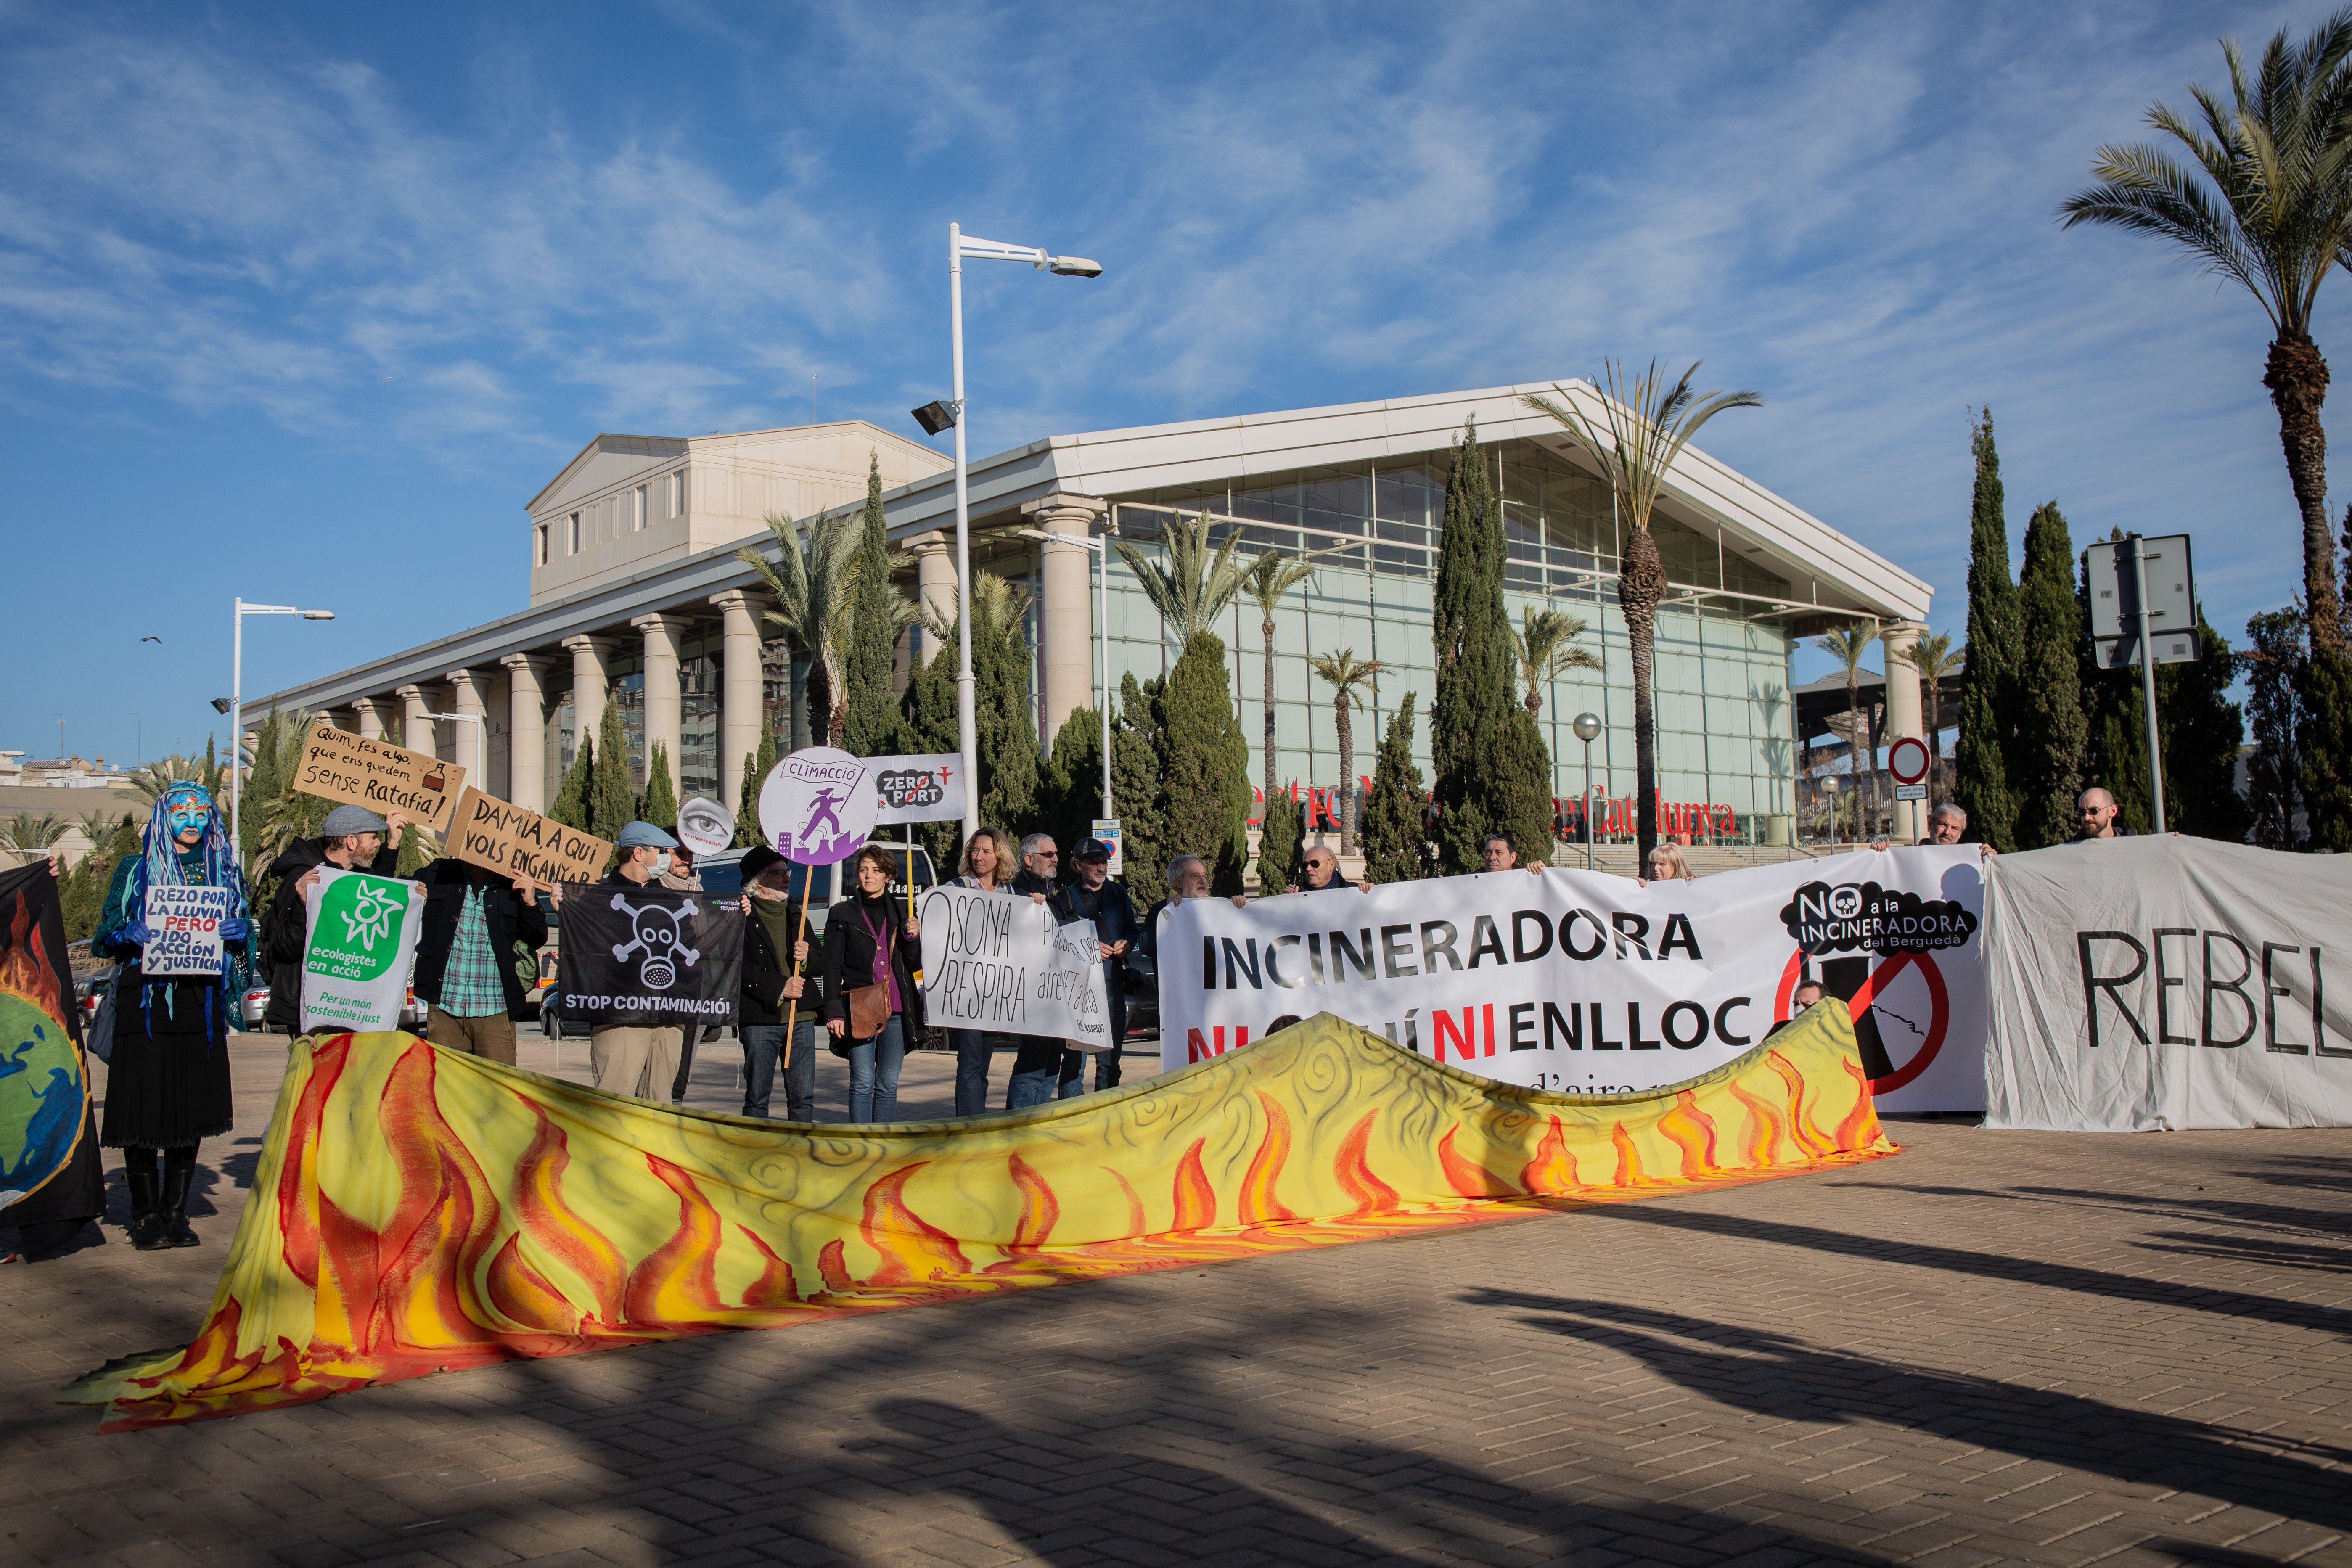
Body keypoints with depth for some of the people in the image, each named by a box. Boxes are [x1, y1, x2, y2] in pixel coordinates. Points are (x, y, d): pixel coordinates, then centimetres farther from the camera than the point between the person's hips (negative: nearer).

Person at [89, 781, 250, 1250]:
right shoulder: (136, 869, 8)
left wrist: (238, 930, -6)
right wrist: (132, 934, -15)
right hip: (145, 997, -2)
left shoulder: (225, 871, 15)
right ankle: (146, 1216, 6)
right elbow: (107, 933, 6)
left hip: (202, 1000, 2)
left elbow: (244, 930, 17)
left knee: (193, 1106, 2)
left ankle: (176, 1212, 11)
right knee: (144, 1103, -4)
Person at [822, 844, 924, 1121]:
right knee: (863, 1084, -6)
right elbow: (833, 968, 3)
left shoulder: (901, 913, 13)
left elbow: (914, 965, 13)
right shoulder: (842, 914, 7)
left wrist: (912, 937, -5)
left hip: (896, 1011, 2)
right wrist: (834, 1012, -6)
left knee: (888, 1085, 6)